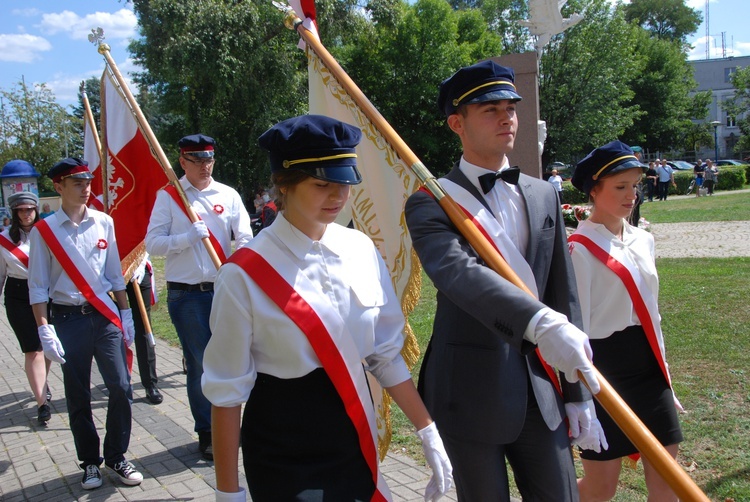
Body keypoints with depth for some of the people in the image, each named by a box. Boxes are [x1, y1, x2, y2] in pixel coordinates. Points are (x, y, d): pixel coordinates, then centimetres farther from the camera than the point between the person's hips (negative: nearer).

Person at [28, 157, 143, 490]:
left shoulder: (103, 223, 5)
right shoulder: (43, 231, -4)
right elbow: (38, 287, -3)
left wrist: (125, 314, 12)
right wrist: (45, 330, -9)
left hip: (105, 315, 2)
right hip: (67, 319, -2)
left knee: (120, 387, -4)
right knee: (78, 397, 7)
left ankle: (116, 456, 14)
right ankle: (89, 462, 22)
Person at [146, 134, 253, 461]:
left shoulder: (228, 195, 6)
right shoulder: (168, 197, 1)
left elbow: (244, 239, -1)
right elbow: (152, 243, -5)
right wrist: (187, 238, -19)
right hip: (186, 295, -2)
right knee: (200, 364, 2)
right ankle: (207, 433, 15)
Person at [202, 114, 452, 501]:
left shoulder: (361, 249, -3)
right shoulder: (245, 274, -16)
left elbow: (387, 355, 4)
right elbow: (227, 391, -10)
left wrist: (428, 432, 4)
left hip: (356, 440, 5)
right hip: (281, 457, -4)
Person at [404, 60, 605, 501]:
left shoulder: (544, 195, 9)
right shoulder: (431, 202, -8)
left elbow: (564, 294, 10)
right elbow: (456, 271, -28)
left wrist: (579, 394, 9)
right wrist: (540, 322, -43)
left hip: (540, 390, 4)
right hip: (470, 393, -4)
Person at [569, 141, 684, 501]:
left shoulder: (642, 240, 10)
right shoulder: (580, 248, -11)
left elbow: (649, 313, 16)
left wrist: (665, 379, 18)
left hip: (647, 364, 7)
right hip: (605, 365, -6)